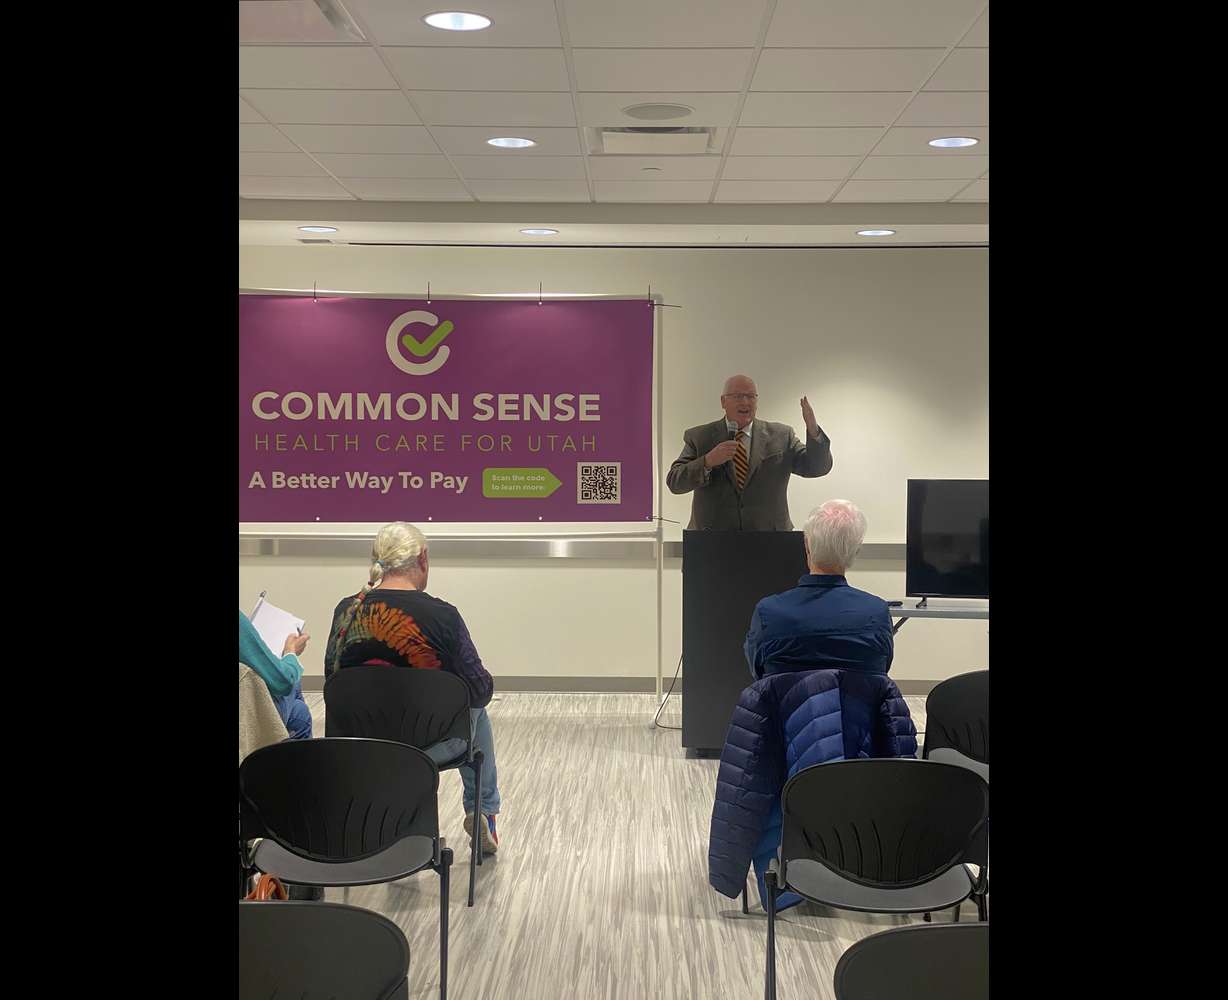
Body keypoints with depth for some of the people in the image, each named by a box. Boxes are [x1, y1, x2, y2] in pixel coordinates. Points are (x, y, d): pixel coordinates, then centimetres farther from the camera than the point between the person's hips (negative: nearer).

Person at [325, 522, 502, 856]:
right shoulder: (441, 615, -20)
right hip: (434, 744, -3)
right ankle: (484, 813, 41)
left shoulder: (347, 611, -8)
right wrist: (487, 681, 10)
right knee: (476, 709, 31)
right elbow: (480, 689, -13)